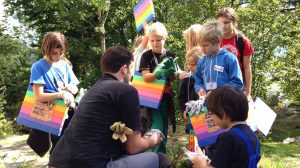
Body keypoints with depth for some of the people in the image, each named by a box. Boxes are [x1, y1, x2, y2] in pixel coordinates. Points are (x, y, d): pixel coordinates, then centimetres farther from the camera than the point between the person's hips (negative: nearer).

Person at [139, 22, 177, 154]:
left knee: (164, 128, 11)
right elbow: (146, 77, -15)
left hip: (166, 96, 4)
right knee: (157, 127, -14)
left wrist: (172, 73, -18)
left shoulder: (170, 56, 5)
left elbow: (174, 77, 6)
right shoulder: (147, 56, -5)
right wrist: (160, 74, -34)